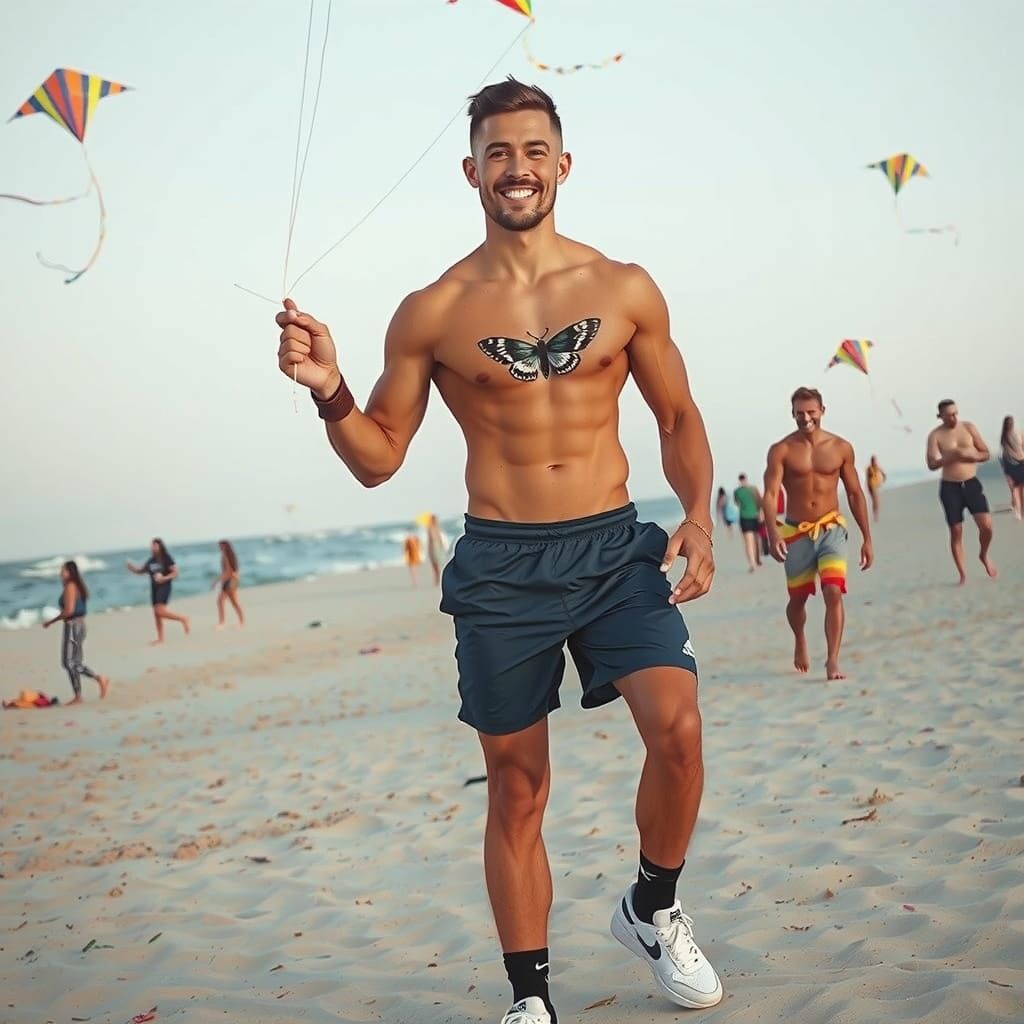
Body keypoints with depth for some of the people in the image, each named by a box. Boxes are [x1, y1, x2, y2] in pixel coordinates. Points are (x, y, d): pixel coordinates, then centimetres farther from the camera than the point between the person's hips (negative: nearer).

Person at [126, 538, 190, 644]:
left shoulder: (166, 559, -7)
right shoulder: (151, 561, 10)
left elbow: (175, 573, -10)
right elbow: (140, 571, 17)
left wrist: (164, 578, -23)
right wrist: (131, 567, -1)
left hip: (164, 587, -7)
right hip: (154, 588, 7)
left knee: (160, 611, -21)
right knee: (156, 613, 8)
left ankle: (182, 618, -3)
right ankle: (160, 638, 15)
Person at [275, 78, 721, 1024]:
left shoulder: (625, 289, 4)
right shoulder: (431, 314, 1)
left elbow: (678, 418, 13)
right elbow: (379, 458, 5)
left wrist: (698, 514, -3)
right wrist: (328, 392, -13)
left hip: (616, 549, 1)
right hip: (501, 566, 0)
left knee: (678, 729, -19)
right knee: (517, 791, 7)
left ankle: (652, 911, 11)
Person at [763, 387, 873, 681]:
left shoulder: (841, 447, 1)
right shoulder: (781, 450, -6)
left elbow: (855, 494, 7)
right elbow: (770, 495, -15)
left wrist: (867, 538, 6)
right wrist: (773, 533, -31)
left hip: (831, 529, 0)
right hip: (796, 533, 0)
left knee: (834, 593, -17)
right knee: (798, 598, 14)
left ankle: (832, 661, -14)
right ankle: (800, 643, 43)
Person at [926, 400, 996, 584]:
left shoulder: (969, 428, 0)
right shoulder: (935, 436, -6)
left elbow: (986, 454, 4)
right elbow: (931, 464, -15)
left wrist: (972, 456, -17)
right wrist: (950, 456, -31)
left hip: (972, 483, 1)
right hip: (950, 487, -1)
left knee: (987, 526, -10)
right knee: (956, 532, 0)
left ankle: (984, 556, 20)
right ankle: (963, 575, 10)